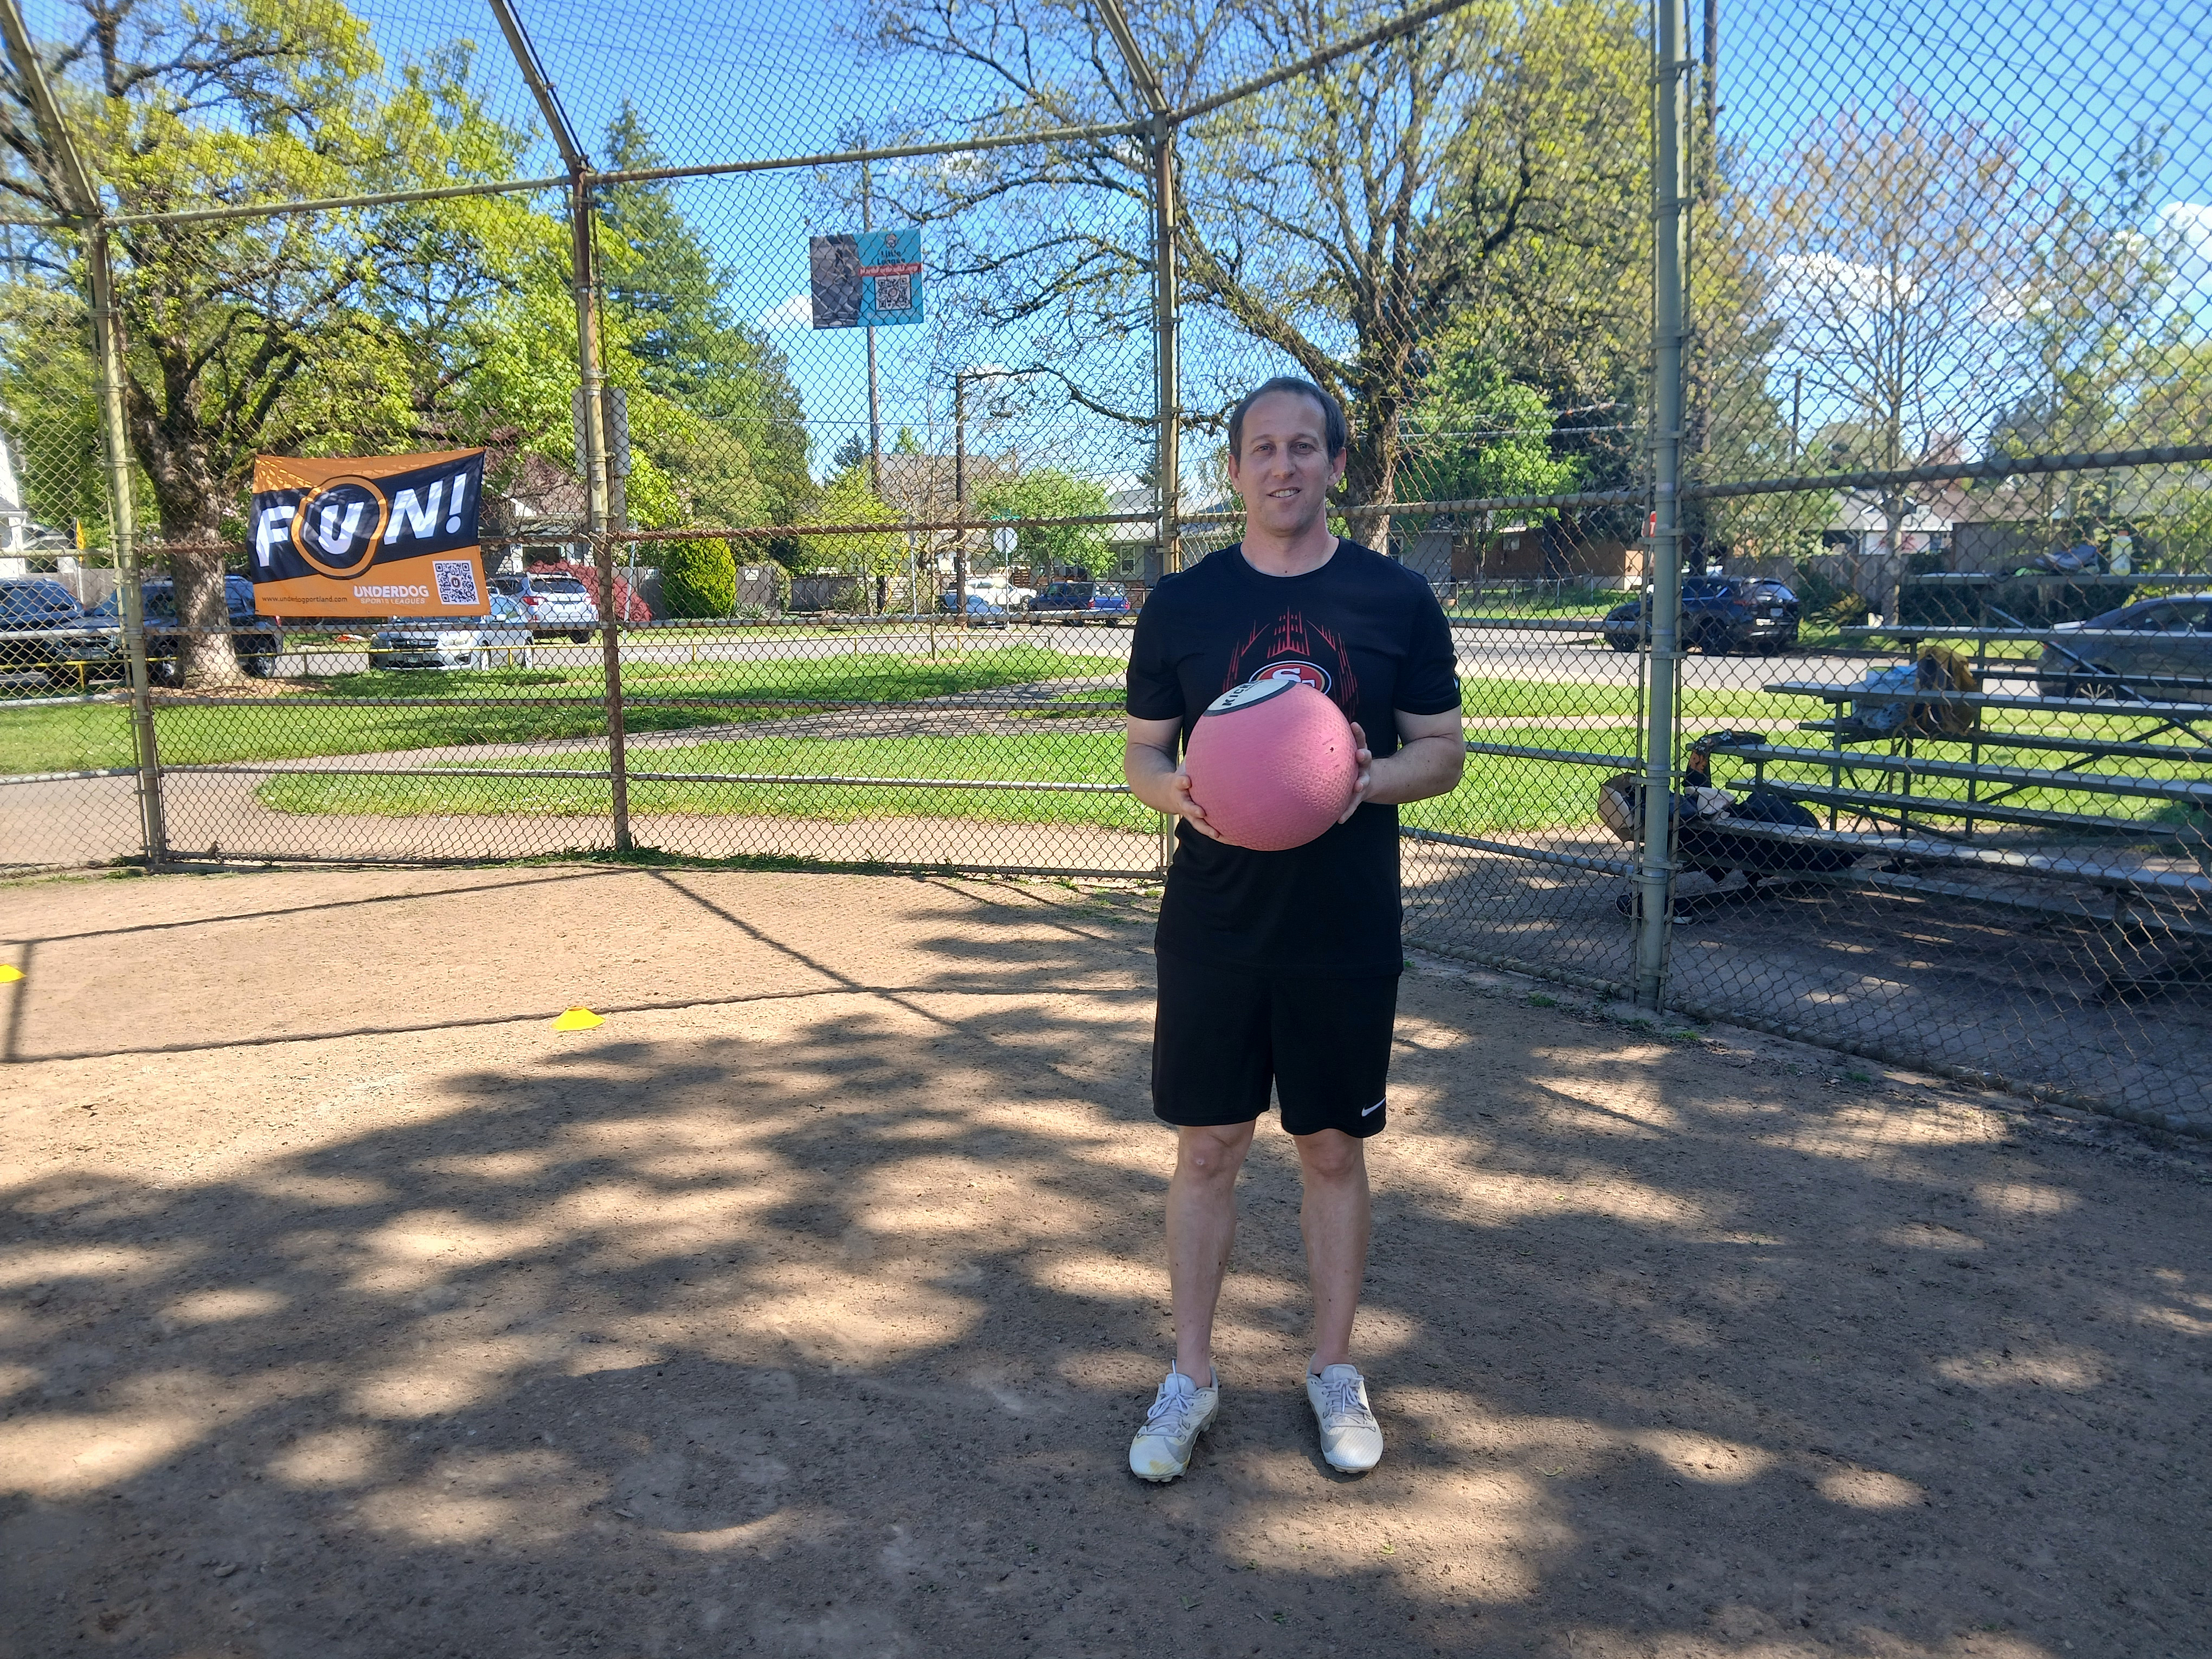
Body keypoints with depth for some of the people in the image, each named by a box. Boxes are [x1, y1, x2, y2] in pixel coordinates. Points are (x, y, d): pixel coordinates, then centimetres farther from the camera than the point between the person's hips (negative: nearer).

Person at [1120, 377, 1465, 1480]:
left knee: (1334, 1150, 10)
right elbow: (1141, 751, 8)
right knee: (1207, 1148, 7)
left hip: (1347, 928, 0)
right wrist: (1177, 792, -15)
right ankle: (1191, 1377, 23)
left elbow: (1445, 749, 5)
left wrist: (1370, 778, -17)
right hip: (1213, 923, 1)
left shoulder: (1397, 599, 1)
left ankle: (1335, 1371, 28)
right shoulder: (1182, 603, 3)